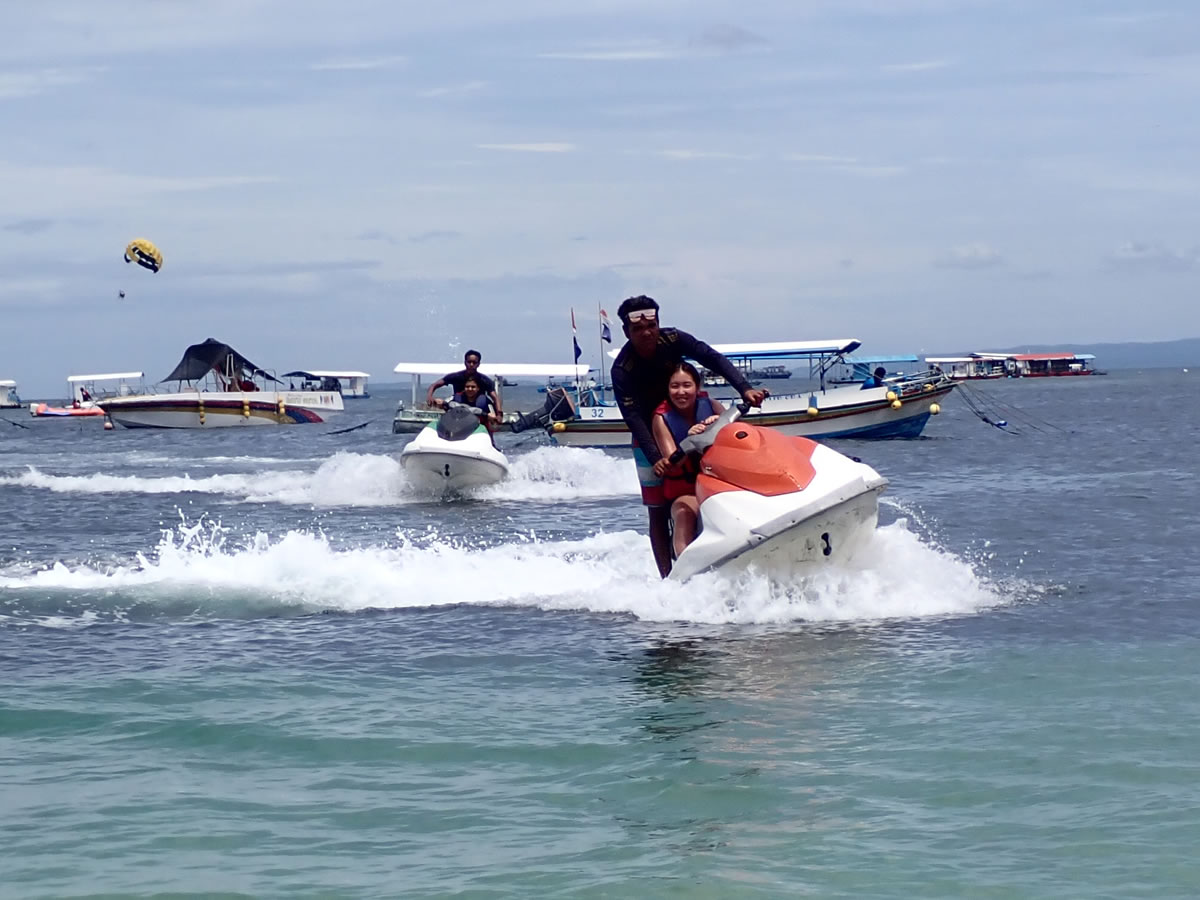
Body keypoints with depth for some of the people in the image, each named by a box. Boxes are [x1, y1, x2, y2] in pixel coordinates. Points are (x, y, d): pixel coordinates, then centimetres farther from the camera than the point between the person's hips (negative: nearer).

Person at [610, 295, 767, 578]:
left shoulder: (672, 340, -15)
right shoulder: (622, 369, -22)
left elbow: (713, 358, -18)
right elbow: (633, 418, -28)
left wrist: (744, 388, -34)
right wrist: (655, 457, -40)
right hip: (650, 440, -3)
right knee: (659, 513, -5)